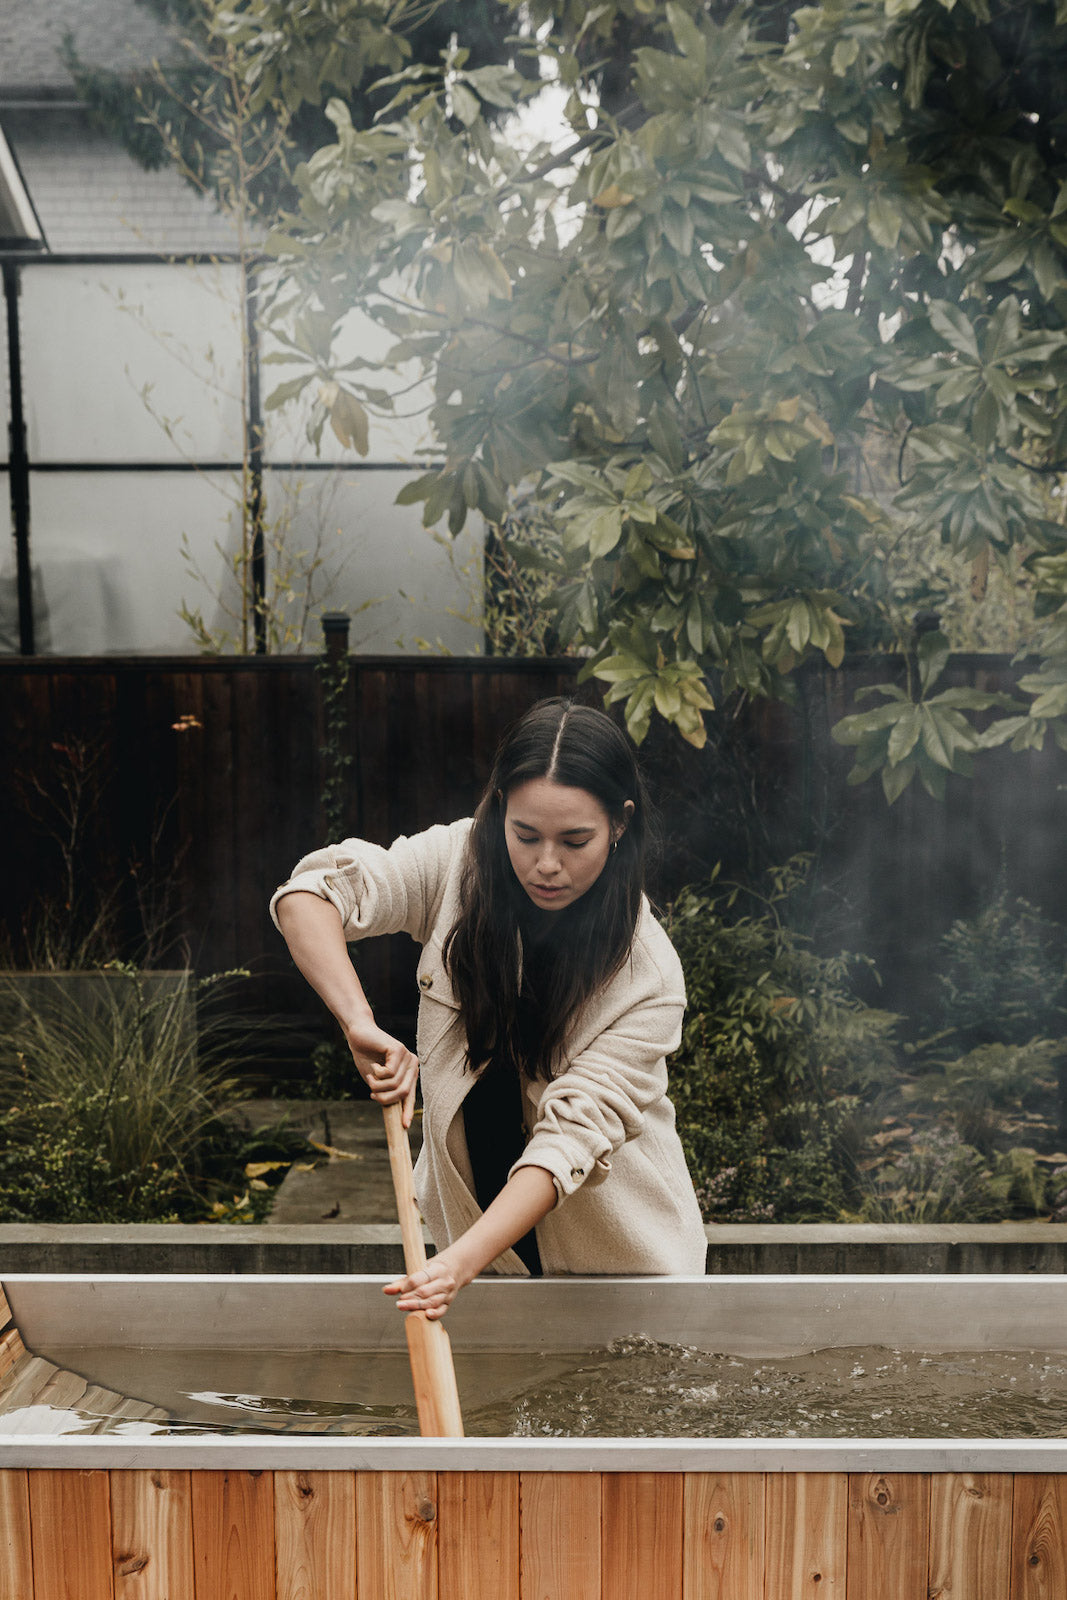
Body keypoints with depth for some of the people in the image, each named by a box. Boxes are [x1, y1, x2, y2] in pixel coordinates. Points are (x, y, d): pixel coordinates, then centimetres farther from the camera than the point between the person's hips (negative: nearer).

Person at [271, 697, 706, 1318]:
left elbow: (574, 1133, -30)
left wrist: (463, 1261, -42)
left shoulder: (649, 976, -24)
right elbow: (306, 896, -22)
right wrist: (361, 1025, -38)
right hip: (471, 1209, 3)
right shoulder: (459, 862, -16)